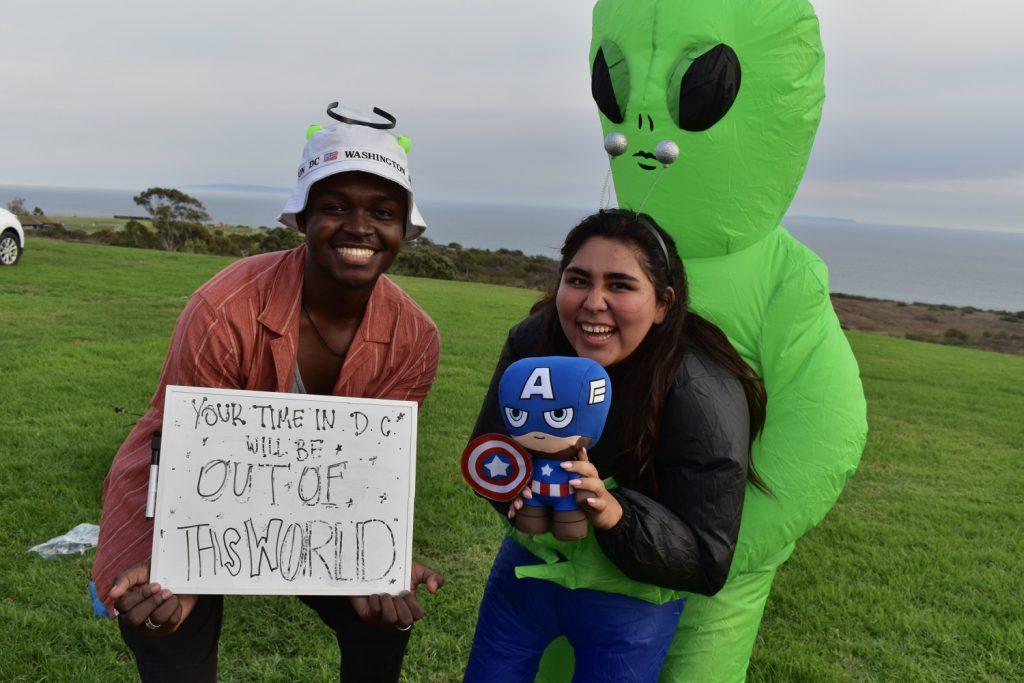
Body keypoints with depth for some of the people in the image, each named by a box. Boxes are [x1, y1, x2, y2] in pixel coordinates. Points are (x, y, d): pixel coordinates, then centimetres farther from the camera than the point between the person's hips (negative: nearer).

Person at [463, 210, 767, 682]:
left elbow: (707, 564, -24)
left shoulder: (706, 399, -29)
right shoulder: (533, 341, -17)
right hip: (528, 564, 4)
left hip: (631, 603, -4)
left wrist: (615, 513, -41)